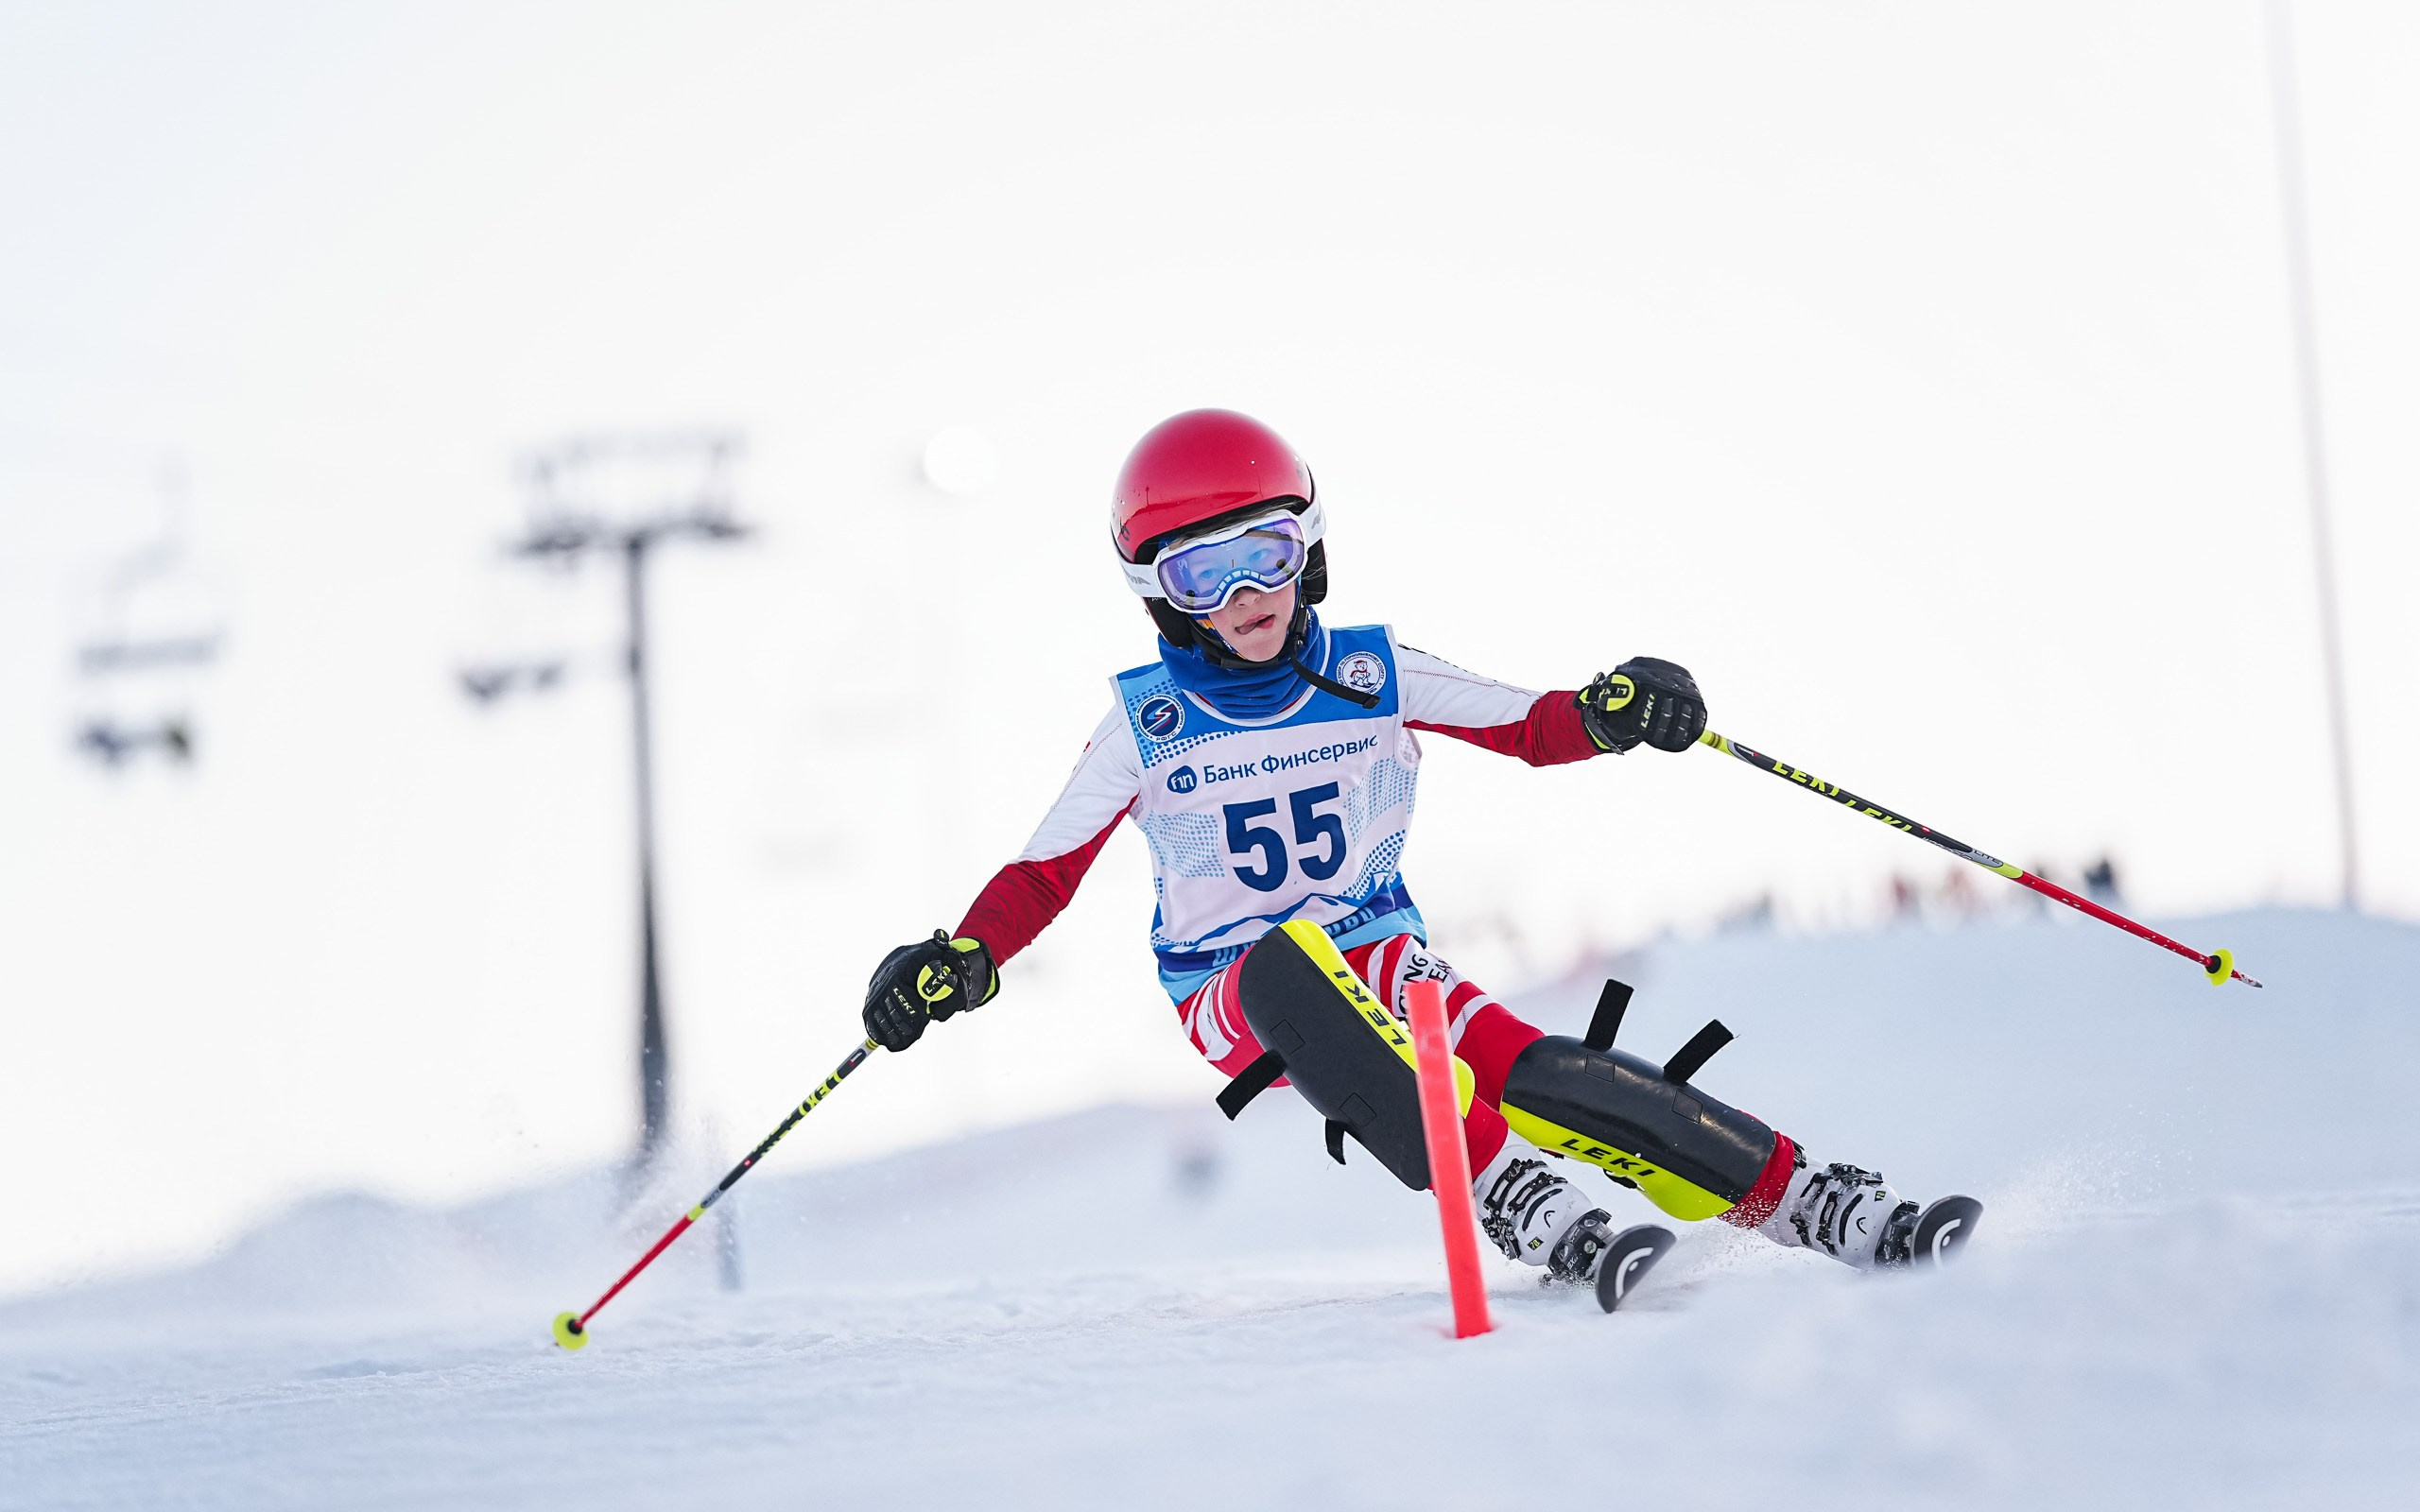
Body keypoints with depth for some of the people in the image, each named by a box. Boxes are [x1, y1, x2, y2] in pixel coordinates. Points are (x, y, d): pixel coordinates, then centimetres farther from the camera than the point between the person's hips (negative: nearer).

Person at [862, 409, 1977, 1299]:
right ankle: (1519, 1204, -46)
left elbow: (1530, 727, 4)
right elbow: (1044, 871, 2)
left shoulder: (1371, 675, 2)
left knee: (1536, 1080, -27)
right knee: (1292, 963, -39)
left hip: (1383, 956, 2)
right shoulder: (1144, 725, -3)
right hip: (1235, 1000, -1)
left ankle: (1811, 1206, -26)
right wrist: (959, 964, -16)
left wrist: (1612, 711, -18)